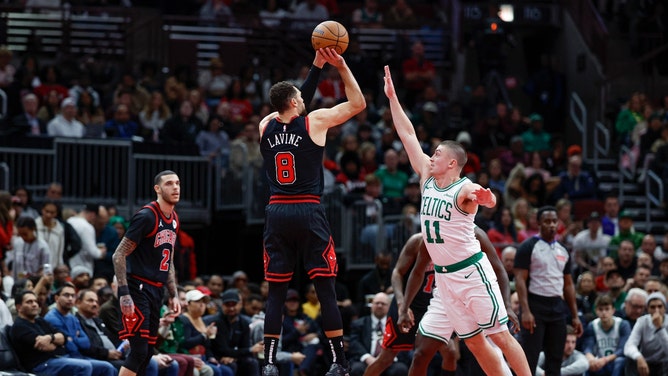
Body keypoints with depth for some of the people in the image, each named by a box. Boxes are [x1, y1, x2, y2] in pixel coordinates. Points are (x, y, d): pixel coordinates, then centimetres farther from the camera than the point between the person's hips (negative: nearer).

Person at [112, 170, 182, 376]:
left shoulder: (174, 220, 14)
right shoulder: (146, 216, -13)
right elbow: (119, 255, -16)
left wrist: (174, 295, 16)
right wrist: (124, 294, -22)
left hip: (156, 291, 9)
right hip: (138, 288, -9)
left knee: (147, 351, 8)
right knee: (139, 350, -14)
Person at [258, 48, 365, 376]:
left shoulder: (266, 126, 7)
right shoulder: (314, 122, -4)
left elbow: (292, 109, 27)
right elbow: (358, 104, 5)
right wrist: (341, 66, 6)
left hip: (276, 214, 4)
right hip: (309, 213, -4)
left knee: (276, 292, 7)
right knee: (325, 289, 0)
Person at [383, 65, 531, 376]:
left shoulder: (465, 189, -14)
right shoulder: (427, 179, 6)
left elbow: (490, 201, -37)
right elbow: (408, 135, 9)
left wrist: (485, 197, -60)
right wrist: (392, 98, 8)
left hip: (471, 270, -7)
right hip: (444, 276, 7)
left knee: (500, 335, -7)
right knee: (473, 342, 7)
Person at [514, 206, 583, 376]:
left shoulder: (563, 251, 14)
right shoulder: (528, 247, -5)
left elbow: (568, 285, 18)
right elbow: (520, 280, -11)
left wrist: (575, 316, 12)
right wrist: (525, 311, -21)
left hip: (557, 309, 6)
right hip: (535, 306, -6)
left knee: (555, 359, 7)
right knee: (529, 359, -8)